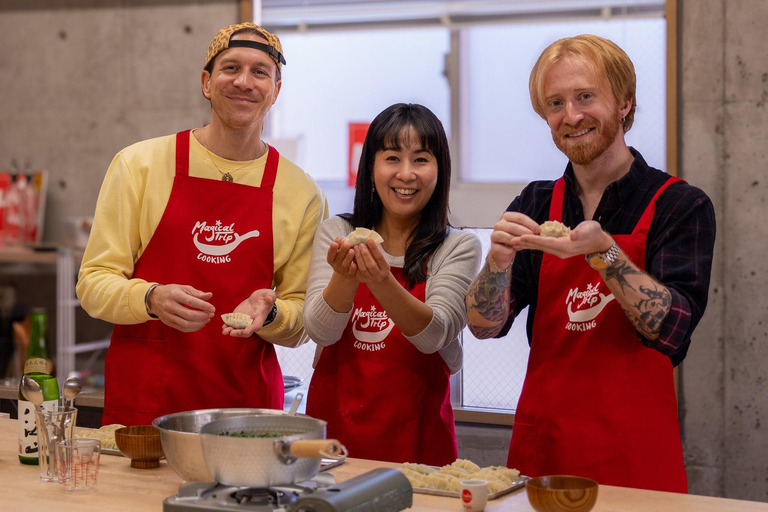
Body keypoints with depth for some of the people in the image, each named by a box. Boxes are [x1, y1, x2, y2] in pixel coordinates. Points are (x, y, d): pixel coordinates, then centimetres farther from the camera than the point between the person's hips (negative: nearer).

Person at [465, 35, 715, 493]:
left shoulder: (682, 206, -5)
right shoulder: (536, 205, 6)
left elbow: (672, 330, -16)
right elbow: (485, 325, 0)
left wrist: (602, 251, -27)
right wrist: (500, 257, -19)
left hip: (635, 455, -3)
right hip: (541, 446, 3)